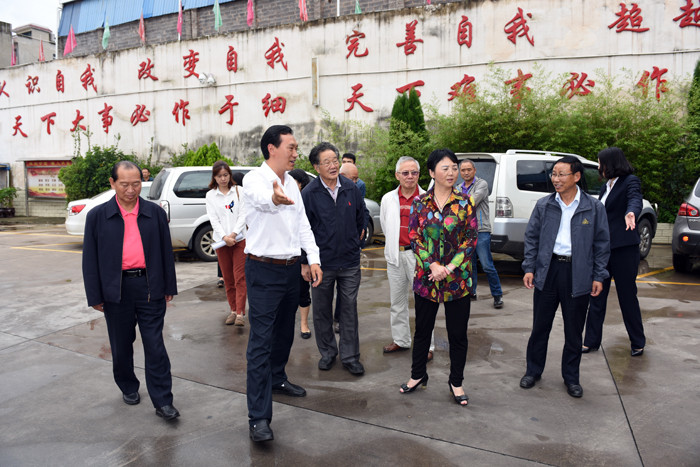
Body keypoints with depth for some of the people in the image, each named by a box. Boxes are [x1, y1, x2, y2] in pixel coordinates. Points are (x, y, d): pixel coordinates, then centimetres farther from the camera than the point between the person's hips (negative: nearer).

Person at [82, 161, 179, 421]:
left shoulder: (155, 213, 3)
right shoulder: (98, 216, 1)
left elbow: (166, 251, 8)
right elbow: (90, 259, 3)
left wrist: (169, 287, 7)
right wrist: (95, 296, 0)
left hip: (150, 288, -1)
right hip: (116, 290, 1)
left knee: (155, 346, -1)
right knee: (121, 346, 15)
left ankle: (163, 402, 5)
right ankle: (128, 388, 38)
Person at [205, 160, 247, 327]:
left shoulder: (239, 191, 5)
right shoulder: (210, 195, 8)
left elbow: (243, 215, -2)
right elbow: (213, 219, 0)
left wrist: (233, 234, -12)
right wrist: (224, 237, -13)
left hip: (240, 239, -2)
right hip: (221, 241, 2)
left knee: (240, 277, -6)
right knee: (228, 278, 7)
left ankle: (240, 313, -7)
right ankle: (233, 310, 17)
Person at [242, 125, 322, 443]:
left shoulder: (291, 183, 11)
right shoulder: (255, 179, -13)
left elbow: (303, 224, 12)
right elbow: (262, 199, -39)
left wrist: (313, 258, 2)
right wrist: (275, 199, -63)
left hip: (291, 268, 8)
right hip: (264, 270, -7)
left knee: (284, 331, 21)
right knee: (261, 341, -7)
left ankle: (277, 378, 43)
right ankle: (259, 417, -4)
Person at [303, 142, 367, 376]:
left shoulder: (351, 189, 1)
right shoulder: (308, 193, -8)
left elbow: (361, 221, 15)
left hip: (350, 262, 2)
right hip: (322, 262, -2)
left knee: (349, 309, 8)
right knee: (322, 310, 10)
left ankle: (350, 356, 20)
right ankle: (327, 353, 28)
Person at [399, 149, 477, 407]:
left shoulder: (465, 204, -2)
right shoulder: (420, 203, 1)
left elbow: (471, 239, -4)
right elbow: (414, 238, -1)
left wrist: (449, 268, -14)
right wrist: (432, 265, -13)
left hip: (458, 279, -1)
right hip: (426, 277, 1)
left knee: (457, 333, 8)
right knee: (423, 329, 14)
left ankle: (456, 382, 26)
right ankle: (418, 375, 33)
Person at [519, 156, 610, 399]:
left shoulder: (594, 207, 0)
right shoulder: (543, 205, 3)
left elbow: (602, 243, 4)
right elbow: (531, 237, 7)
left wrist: (598, 276, 0)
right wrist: (529, 268, 0)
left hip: (578, 274, -1)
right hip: (547, 271, 1)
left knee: (574, 331, 10)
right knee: (540, 326, 10)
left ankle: (571, 377, 27)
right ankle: (533, 371, 27)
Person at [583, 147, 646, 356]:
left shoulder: (630, 181, -8)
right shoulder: (606, 186, 15)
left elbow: (635, 200, -29)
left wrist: (630, 213, -51)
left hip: (623, 249, -7)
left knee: (627, 296, 2)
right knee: (597, 296, 7)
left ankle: (638, 343, 19)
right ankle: (591, 341, 14)